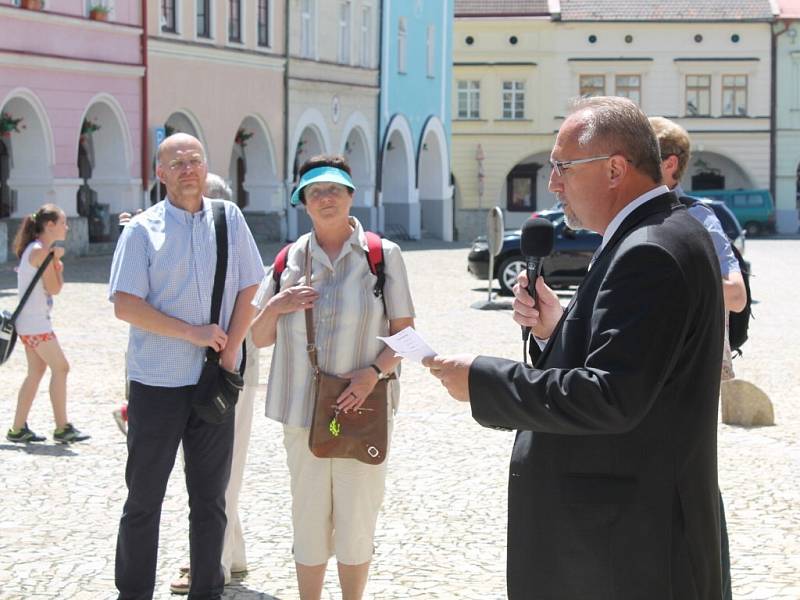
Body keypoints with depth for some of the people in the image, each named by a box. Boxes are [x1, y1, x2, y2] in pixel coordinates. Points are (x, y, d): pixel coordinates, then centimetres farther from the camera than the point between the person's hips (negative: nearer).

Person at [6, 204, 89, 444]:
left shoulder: (37, 249, 15)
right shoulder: (41, 251, -16)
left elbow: (54, 286, 13)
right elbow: (54, 288, -16)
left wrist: (55, 261, -1)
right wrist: (56, 260, -6)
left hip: (31, 322, 10)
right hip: (35, 322, -10)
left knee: (36, 372, 12)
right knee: (60, 368, -7)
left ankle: (18, 429, 15)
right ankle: (62, 428, -3)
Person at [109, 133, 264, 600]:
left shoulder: (229, 219, 6)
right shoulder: (142, 229, -3)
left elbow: (249, 290, 7)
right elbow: (125, 305, -10)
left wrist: (229, 353, -4)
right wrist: (193, 333, -14)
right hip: (156, 382, -3)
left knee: (211, 499, 10)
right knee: (144, 499, 4)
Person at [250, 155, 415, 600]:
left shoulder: (383, 255, 1)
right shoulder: (290, 259, 8)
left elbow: (405, 332, -1)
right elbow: (260, 339, 13)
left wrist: (374, 372, -17)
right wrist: (274, 307, -8)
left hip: (363, 411, -2)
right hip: (303, 412, 2)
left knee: (357, 521, 6)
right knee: (309, 521, 7)